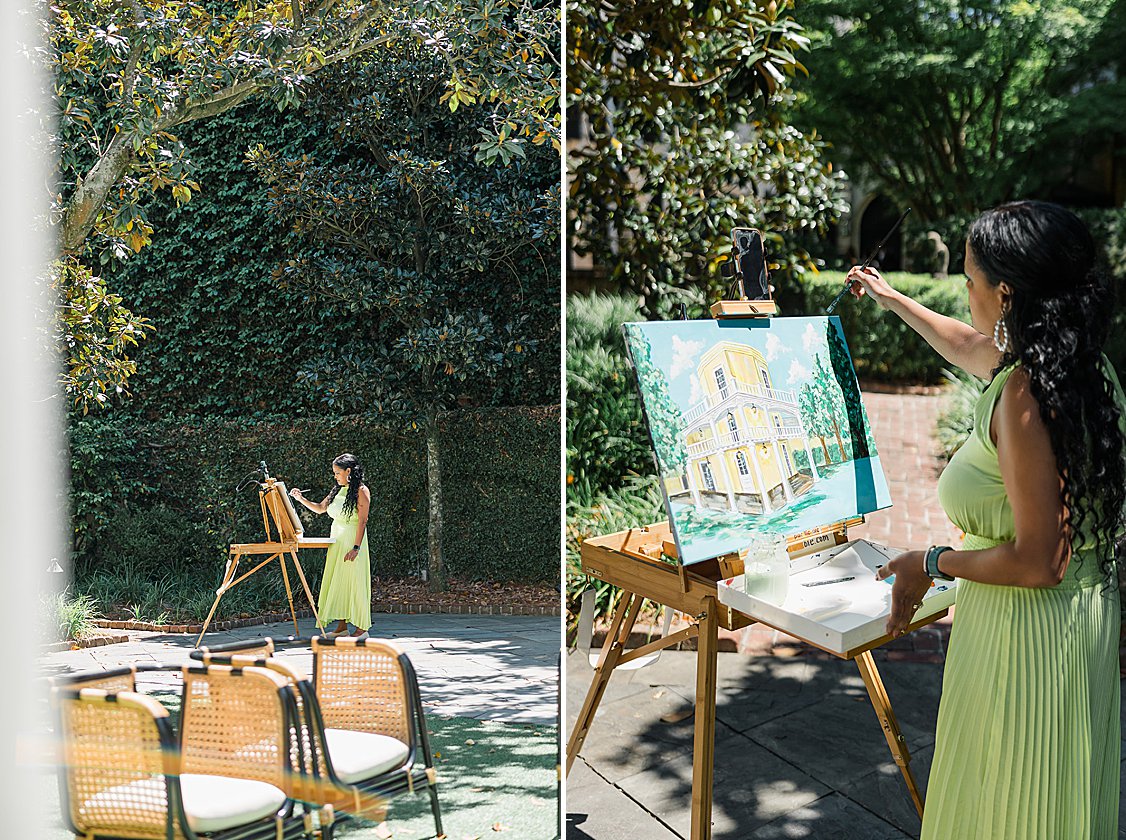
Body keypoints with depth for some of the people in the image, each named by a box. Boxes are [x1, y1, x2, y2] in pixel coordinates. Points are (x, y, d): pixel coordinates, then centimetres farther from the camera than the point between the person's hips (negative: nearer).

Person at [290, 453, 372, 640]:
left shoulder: (361, 491, -9)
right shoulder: (337, 490, 13)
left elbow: (362, 521, -14)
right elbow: (320, 508, 23)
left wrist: (356, 548, -20)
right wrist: (301, 499, 9)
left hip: (353, 539, -8)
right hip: (336, 540, 8)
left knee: (354, 582, -6)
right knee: (337, 582, 7)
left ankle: (362, 628, 0)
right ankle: (342, 626, 13)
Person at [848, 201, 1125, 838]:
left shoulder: (1025, 396, -27)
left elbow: (1037, 563, -27)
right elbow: (968, 346, 24)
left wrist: (931, 564, -13)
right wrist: (891, 299, 36)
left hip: (1030, 628, -9)